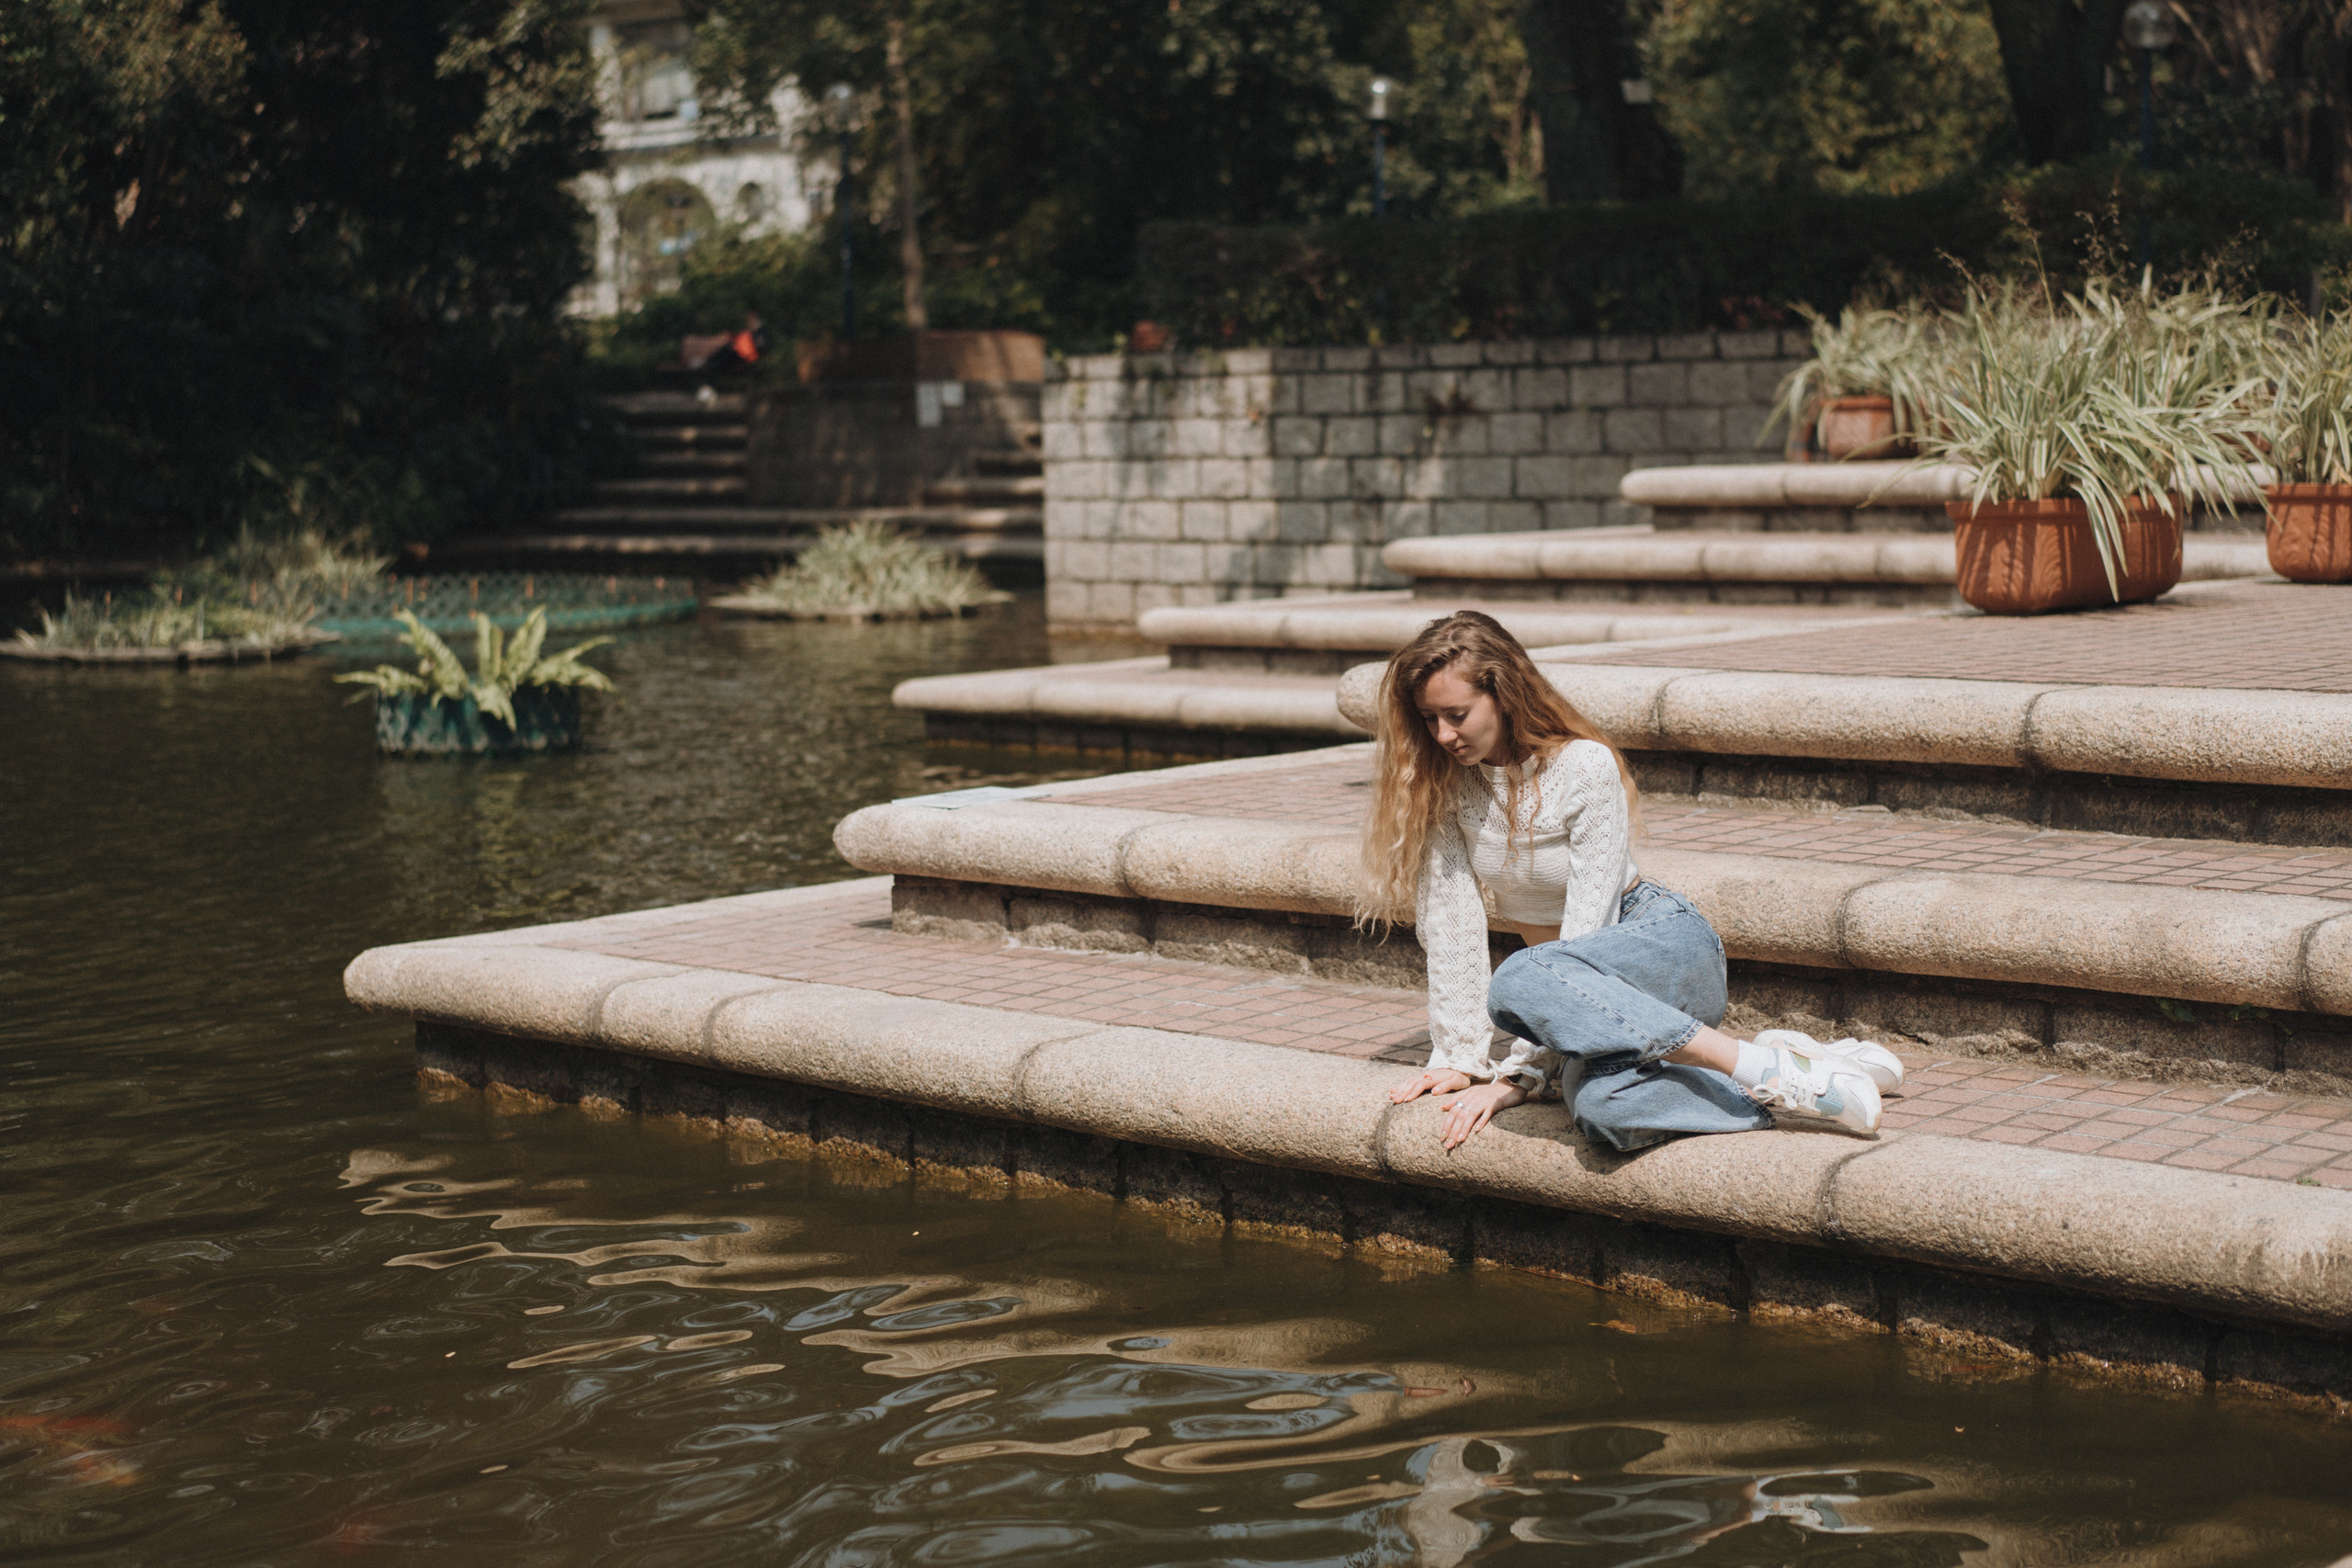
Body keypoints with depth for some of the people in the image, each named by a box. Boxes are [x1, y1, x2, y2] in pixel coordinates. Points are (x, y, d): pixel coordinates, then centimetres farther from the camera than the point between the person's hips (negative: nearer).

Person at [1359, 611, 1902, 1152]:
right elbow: (1450, 920, -3)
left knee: (1520, 984, -40)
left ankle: (1769, 1070, -33)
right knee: (1604, 1108, -36)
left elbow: (1589, 926, -19)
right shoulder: (1440, 780, -3)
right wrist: (1462, 1059, -8)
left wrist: (1518, 1075, -22)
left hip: (1663, 945, -3)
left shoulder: (1585, 768, -16)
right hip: (1591, 989, 3)